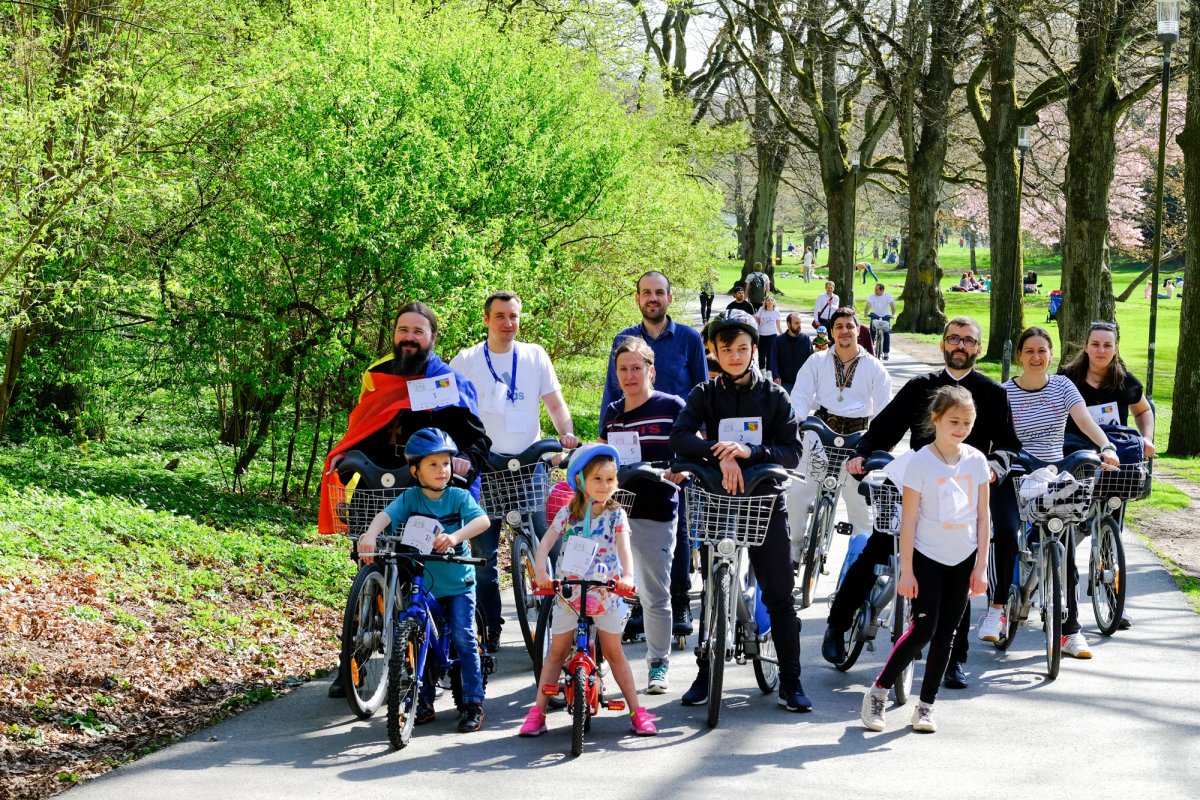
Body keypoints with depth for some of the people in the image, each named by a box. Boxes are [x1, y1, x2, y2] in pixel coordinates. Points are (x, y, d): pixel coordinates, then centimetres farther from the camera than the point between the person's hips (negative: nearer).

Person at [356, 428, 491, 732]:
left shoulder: (459, 497, -7)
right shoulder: (410, 498, -5)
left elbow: (483, 520, -23)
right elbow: (386, 514, -22)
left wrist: (455, 536, -42)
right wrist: (370, 535, -44)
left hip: (458, 582, -2)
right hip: (422, 581, 2)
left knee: (463, 637, -10)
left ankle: (473, 704, -4)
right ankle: (424, 703, 18)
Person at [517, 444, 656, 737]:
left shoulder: (616, 515, -5)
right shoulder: (568, 513, -3)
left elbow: (623, 546, -18)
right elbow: (546, 542, -9)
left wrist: (627, 575, -37)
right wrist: (540, 571, -28)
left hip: (605, 593, -1)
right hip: (568, 592, 1)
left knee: (614, 652, 4)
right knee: (556, 652, 5)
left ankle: (636, 712, 10)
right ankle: (538, 712, 8)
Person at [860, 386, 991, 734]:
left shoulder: (976, 461, 1)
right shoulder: (921, 462, -11)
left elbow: (983, 518, 5)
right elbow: (908, 520, -10)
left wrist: (980, 567, 0)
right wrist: (906, 571, -12)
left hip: (963, 560, 4)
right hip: (927, 557, -4)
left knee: (945, 634, 6)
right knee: (924, 629, -11)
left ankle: (926, 706, 13)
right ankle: (878, 692, 4)